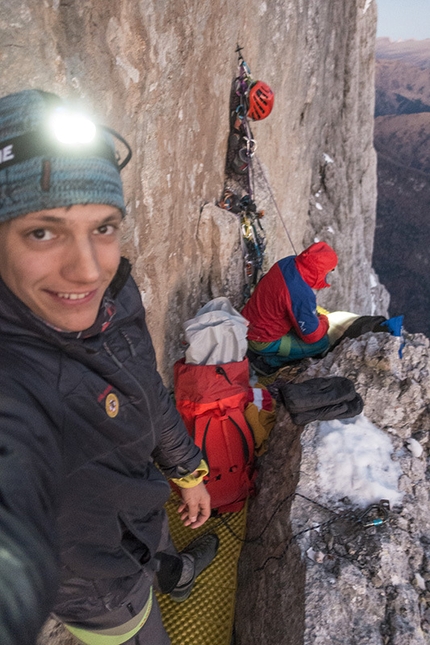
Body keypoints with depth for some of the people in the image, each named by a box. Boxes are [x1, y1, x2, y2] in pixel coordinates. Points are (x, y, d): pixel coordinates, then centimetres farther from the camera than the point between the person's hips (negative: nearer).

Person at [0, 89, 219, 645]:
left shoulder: (114, 294, -18)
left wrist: (187, 470, 13)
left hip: (143, 507, 7)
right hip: (100, 588, -7)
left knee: (160, 551, 39)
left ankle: (174, 574, 73)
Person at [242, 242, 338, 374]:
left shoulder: (287, 263, -11)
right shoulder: (302, 295, -33)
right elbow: (312, 335, -18)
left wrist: (314, 314, 11)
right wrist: (324, 320, 2)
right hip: (261, 342, -8)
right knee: (321, 342, -3)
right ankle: (268, 361, 1)